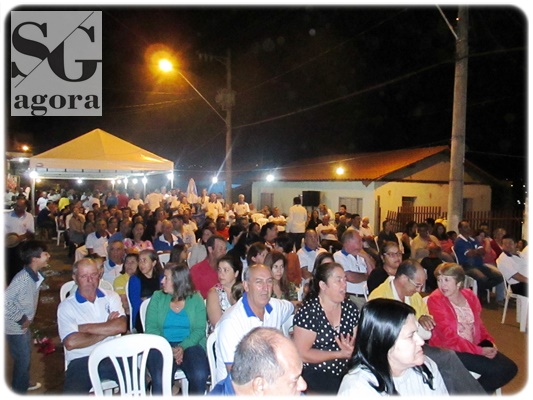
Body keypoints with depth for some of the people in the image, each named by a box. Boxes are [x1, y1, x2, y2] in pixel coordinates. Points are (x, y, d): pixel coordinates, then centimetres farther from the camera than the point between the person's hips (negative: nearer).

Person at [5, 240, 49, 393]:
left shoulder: (36, 276, -3)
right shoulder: (22, 279, -30)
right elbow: (5, 300, -33)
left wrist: (27, 319, 8)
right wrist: (21, 319, -22)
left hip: (24, 325, 9)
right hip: (16, 327, -9)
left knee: (26, 358, 24)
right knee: (23, 360, 6)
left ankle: (23, 386, 43)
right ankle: (19, 390, 24)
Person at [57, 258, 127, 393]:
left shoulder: (111, 296, 12)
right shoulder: (66, 306, 5)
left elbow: (121, 326, -5)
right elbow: (70, 343, -10)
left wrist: (85, 328, -5)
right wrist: (107, 330, -2)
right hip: (81, 361, -1)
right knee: (72, 392, -29)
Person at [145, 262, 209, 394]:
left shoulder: (196, 299, 3)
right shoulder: (157, 297, 7)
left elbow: (199, 329, -3)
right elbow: (151, 327, 0)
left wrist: (183, 347, -20)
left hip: (190, 345, 0)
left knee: (200, 375, -28)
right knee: (160, 379, -29)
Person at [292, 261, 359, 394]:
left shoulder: (350, 307, 4)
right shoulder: (308, 312, -13)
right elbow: (301, 354, -14)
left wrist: (352, 348, -13)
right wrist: (340, 354, -14)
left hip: (347, 373, 5)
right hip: (316, 377, -5)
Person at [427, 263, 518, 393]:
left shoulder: (469, 295, 3)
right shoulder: (435, 300, -17)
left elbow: (478, 323, 15)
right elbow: (448, 337, -19)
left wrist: (489, 342, -3)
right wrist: (480, 351, -20)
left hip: (475, 345, 7)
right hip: (448, 350, -7)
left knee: (510, 368, -2)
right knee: (496, 370, -18)